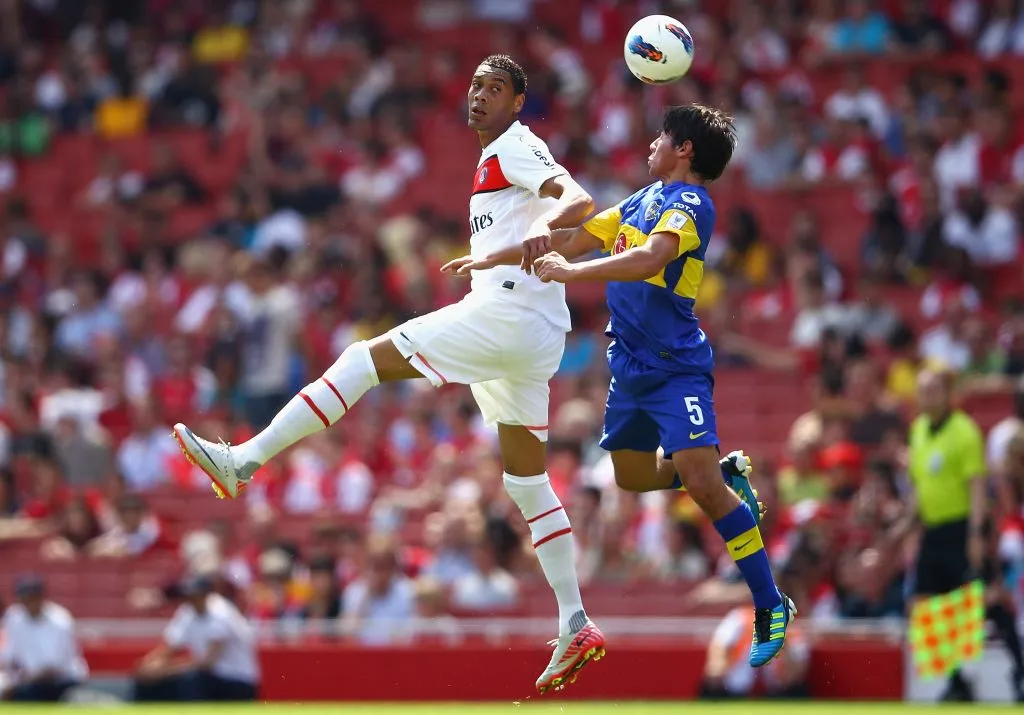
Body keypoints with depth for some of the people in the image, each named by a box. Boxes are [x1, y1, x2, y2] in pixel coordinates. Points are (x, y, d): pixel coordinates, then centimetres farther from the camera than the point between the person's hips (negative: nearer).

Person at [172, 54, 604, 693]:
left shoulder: (514, 150, -4)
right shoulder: (503, 157, 26)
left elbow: (579, 199, -20)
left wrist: (543, 227, -40)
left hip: (506, 313, -10)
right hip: (535, 338, 10)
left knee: (366, 358, -10)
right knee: (528, 483, 9)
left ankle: (244, 462, -15)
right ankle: (577, 627, 4)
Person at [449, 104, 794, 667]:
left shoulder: (690, 203, -14)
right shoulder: (644, 199, 14)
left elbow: (650, 258, -33)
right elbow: (577, 238, 21)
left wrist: (571, 271, -37)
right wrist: (493, 259, 21)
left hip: (676, 367, -9)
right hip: (629, 364, 9)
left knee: (701, 483, -19)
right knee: (633, 476, 17)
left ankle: (770, 606, -13)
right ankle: (729, 473, 37)